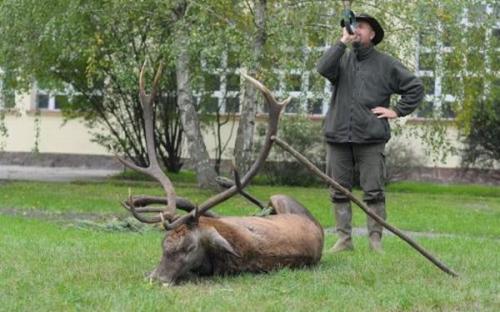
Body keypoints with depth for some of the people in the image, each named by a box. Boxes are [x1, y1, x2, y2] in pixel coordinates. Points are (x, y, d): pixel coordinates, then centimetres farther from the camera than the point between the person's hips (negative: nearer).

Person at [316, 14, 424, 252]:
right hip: (338, 137, 3)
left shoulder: (386, 64, 7)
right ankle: (344, 239, 9)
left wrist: (397, 111, 1)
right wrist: (342, 43, -12)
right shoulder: (342, 59, 12)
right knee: (339, 192, 4)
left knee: (373, 192, -5)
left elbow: (415, 88, 10)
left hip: (370, 139, -2)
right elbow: (323, 69, -10)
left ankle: (375, 240, 0)